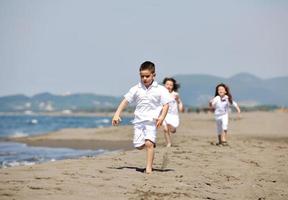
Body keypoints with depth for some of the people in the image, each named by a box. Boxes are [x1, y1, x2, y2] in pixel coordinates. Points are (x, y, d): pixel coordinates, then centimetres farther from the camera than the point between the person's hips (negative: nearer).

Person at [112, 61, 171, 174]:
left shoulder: (160, 90, 0)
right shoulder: (136, 89, 7)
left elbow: (166, 105, -2)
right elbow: (125, 101, 8)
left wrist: (162, 117, -18)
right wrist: (117, 114, -2)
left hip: (151, 121, -3)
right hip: (138, 121, 4)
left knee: (149, 143, -18)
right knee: (139, 146, 0)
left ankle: (149, 169, -13)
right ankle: (152, 145, 34)